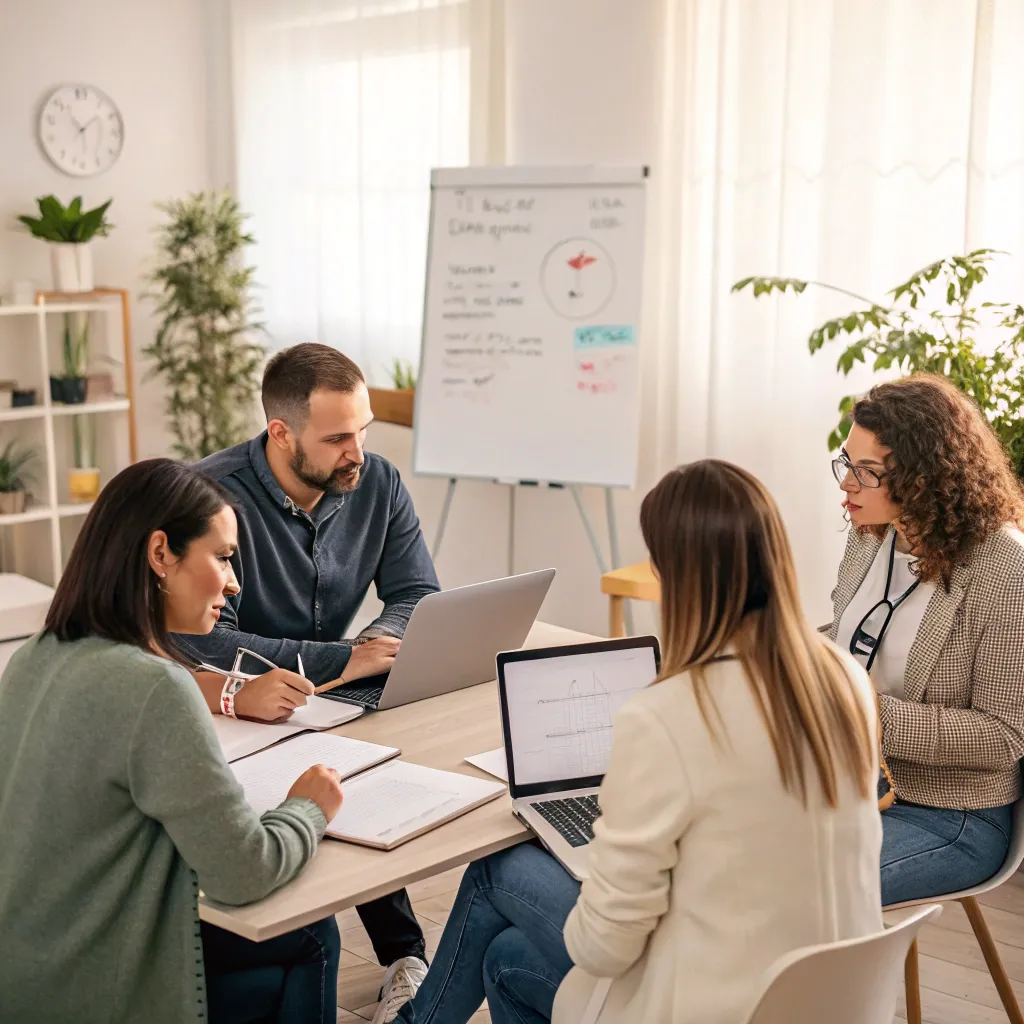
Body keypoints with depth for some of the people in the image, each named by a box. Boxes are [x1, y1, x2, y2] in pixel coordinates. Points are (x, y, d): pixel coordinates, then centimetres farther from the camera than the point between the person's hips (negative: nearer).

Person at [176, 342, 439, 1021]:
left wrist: (377, 643, -22)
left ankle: (404, 964, -6)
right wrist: (343, 659, -26)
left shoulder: (377, 483, -2)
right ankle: (406, 955, -9)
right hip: (241, 713, -4)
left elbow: (418, 596, 2)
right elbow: (204, 640, -26)